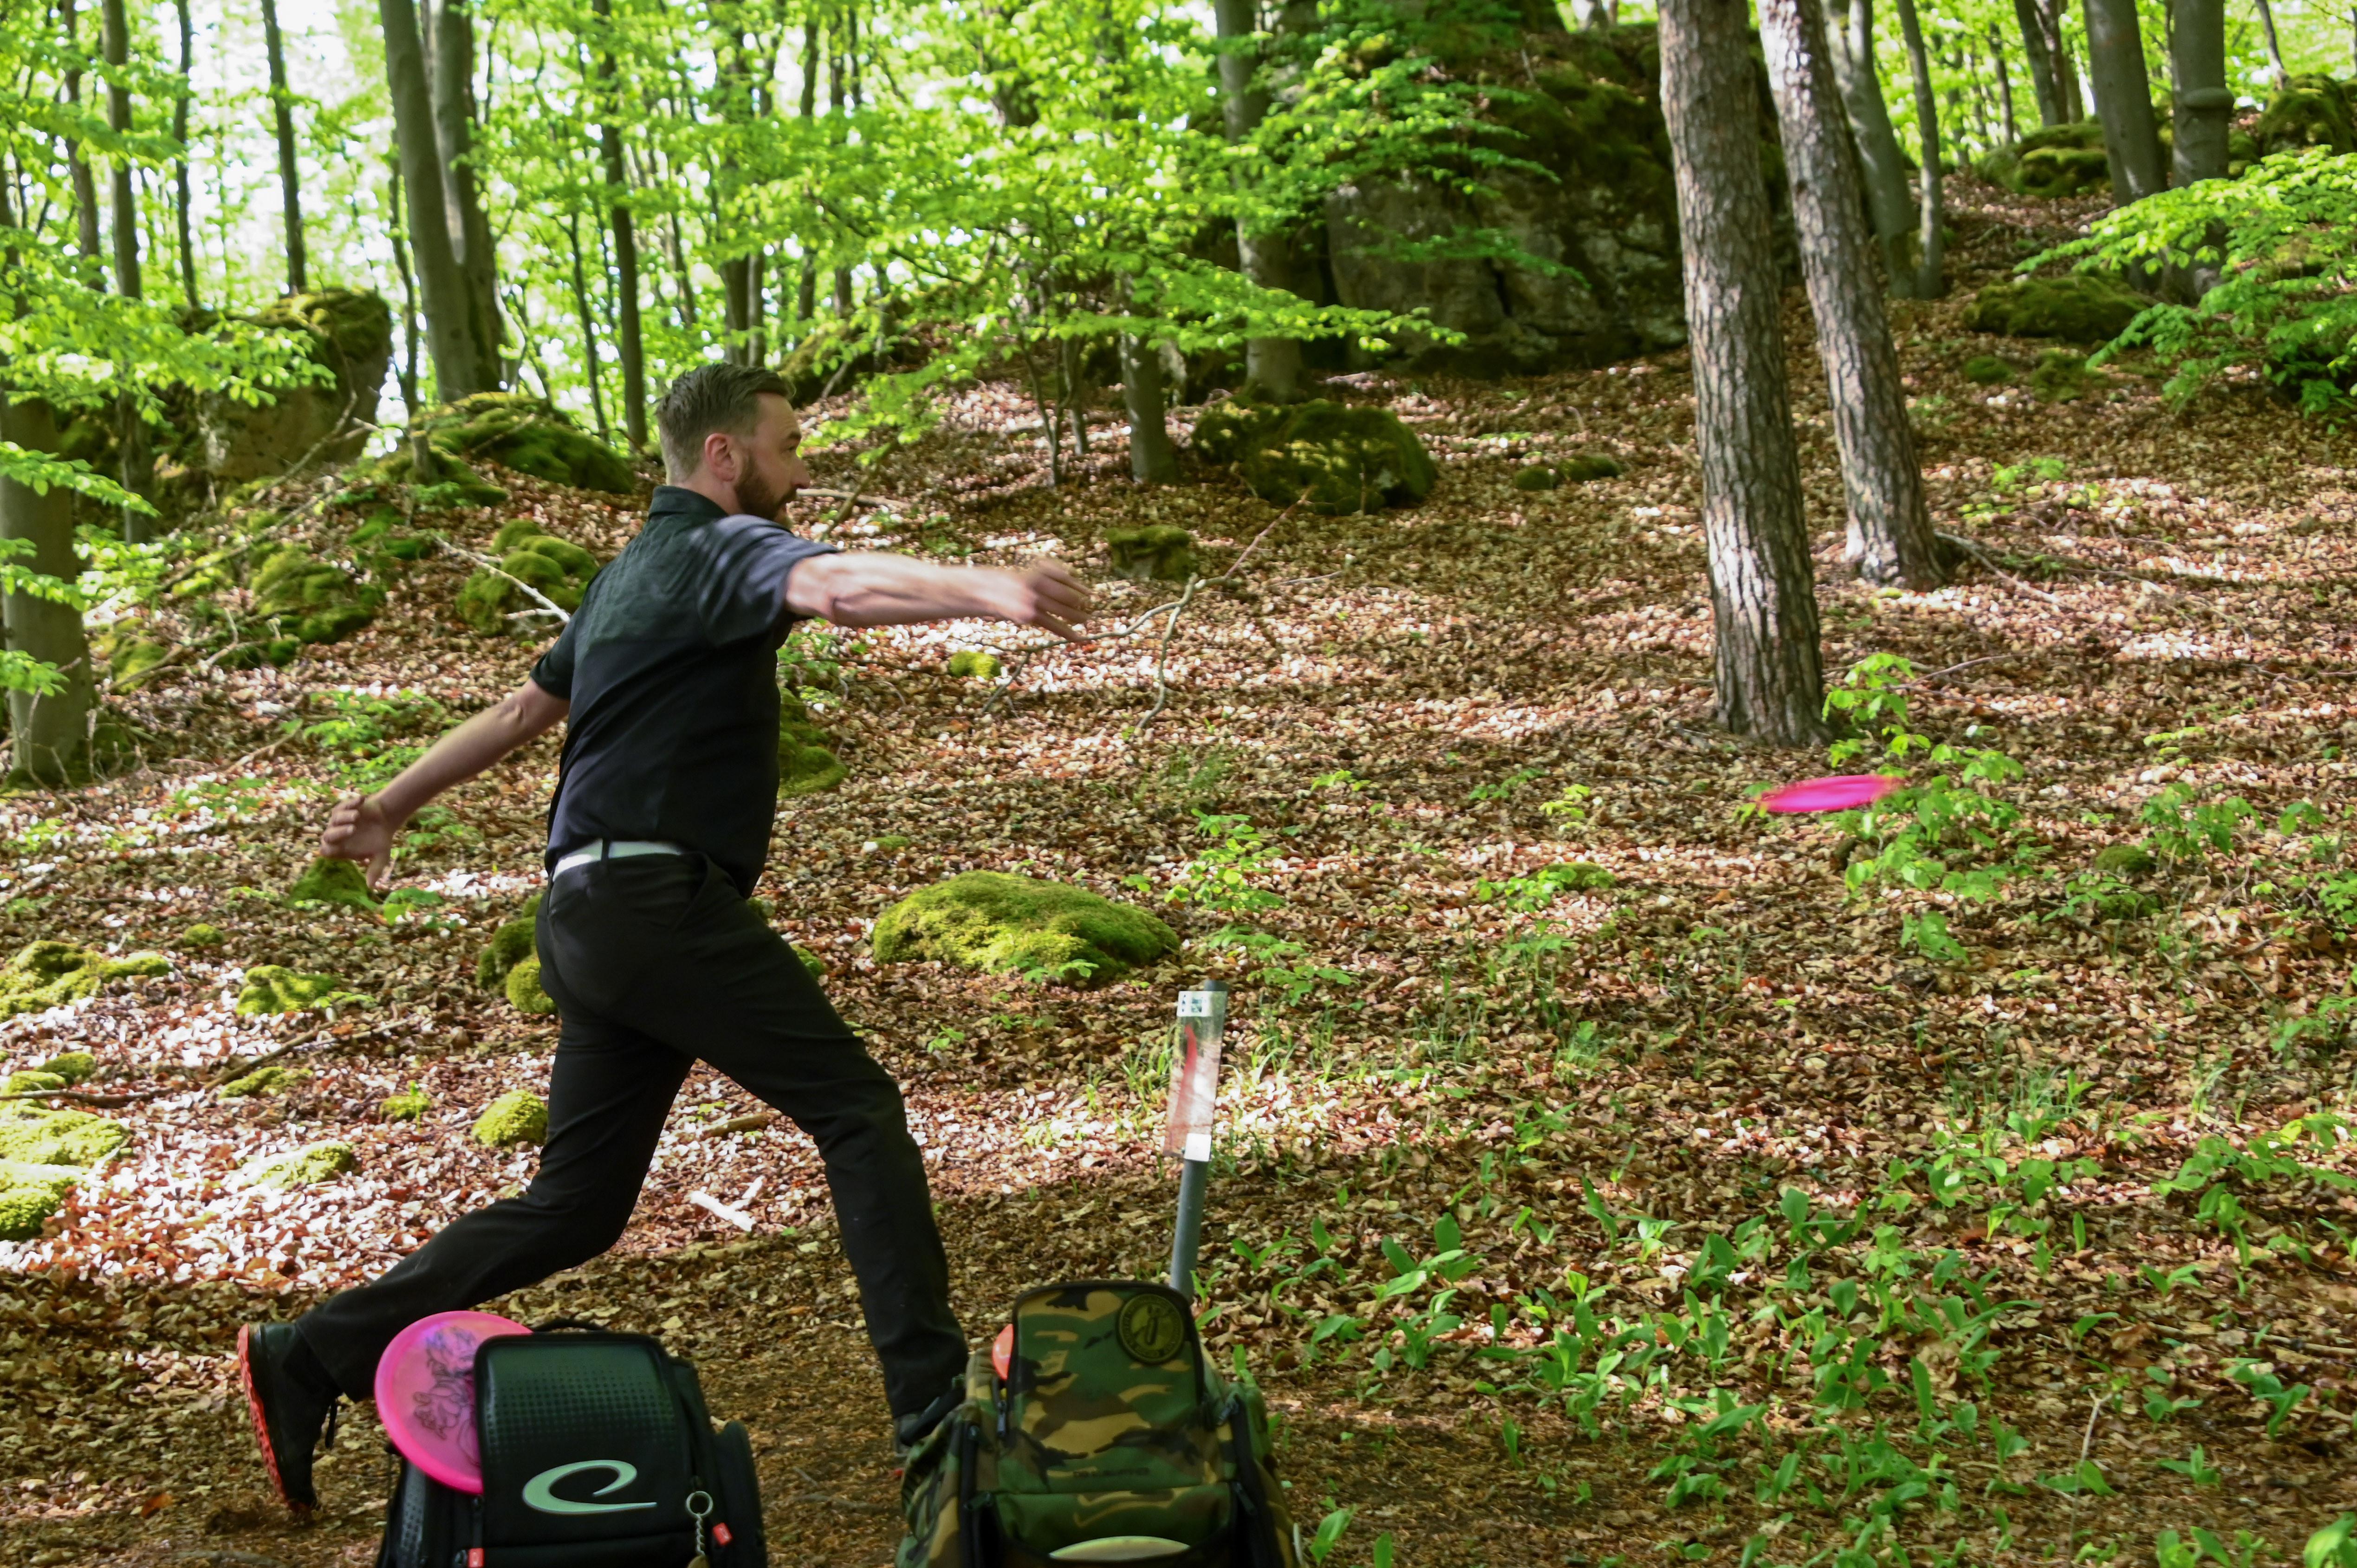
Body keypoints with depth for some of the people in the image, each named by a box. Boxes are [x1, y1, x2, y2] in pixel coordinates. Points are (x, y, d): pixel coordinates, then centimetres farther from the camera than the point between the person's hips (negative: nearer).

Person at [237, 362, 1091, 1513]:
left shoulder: (637, 571, 24)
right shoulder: (717, 549, -6)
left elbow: (526, 705, 33)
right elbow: (837, 586, -28)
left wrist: (392, 804, 42)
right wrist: (990, 589, -45)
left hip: (591, 915, 9)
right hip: (659, 900, -9)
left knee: (576, 1207, 11)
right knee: (856, 1109, -6)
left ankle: (306, 1360, 13)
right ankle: (931, 1400, -8)